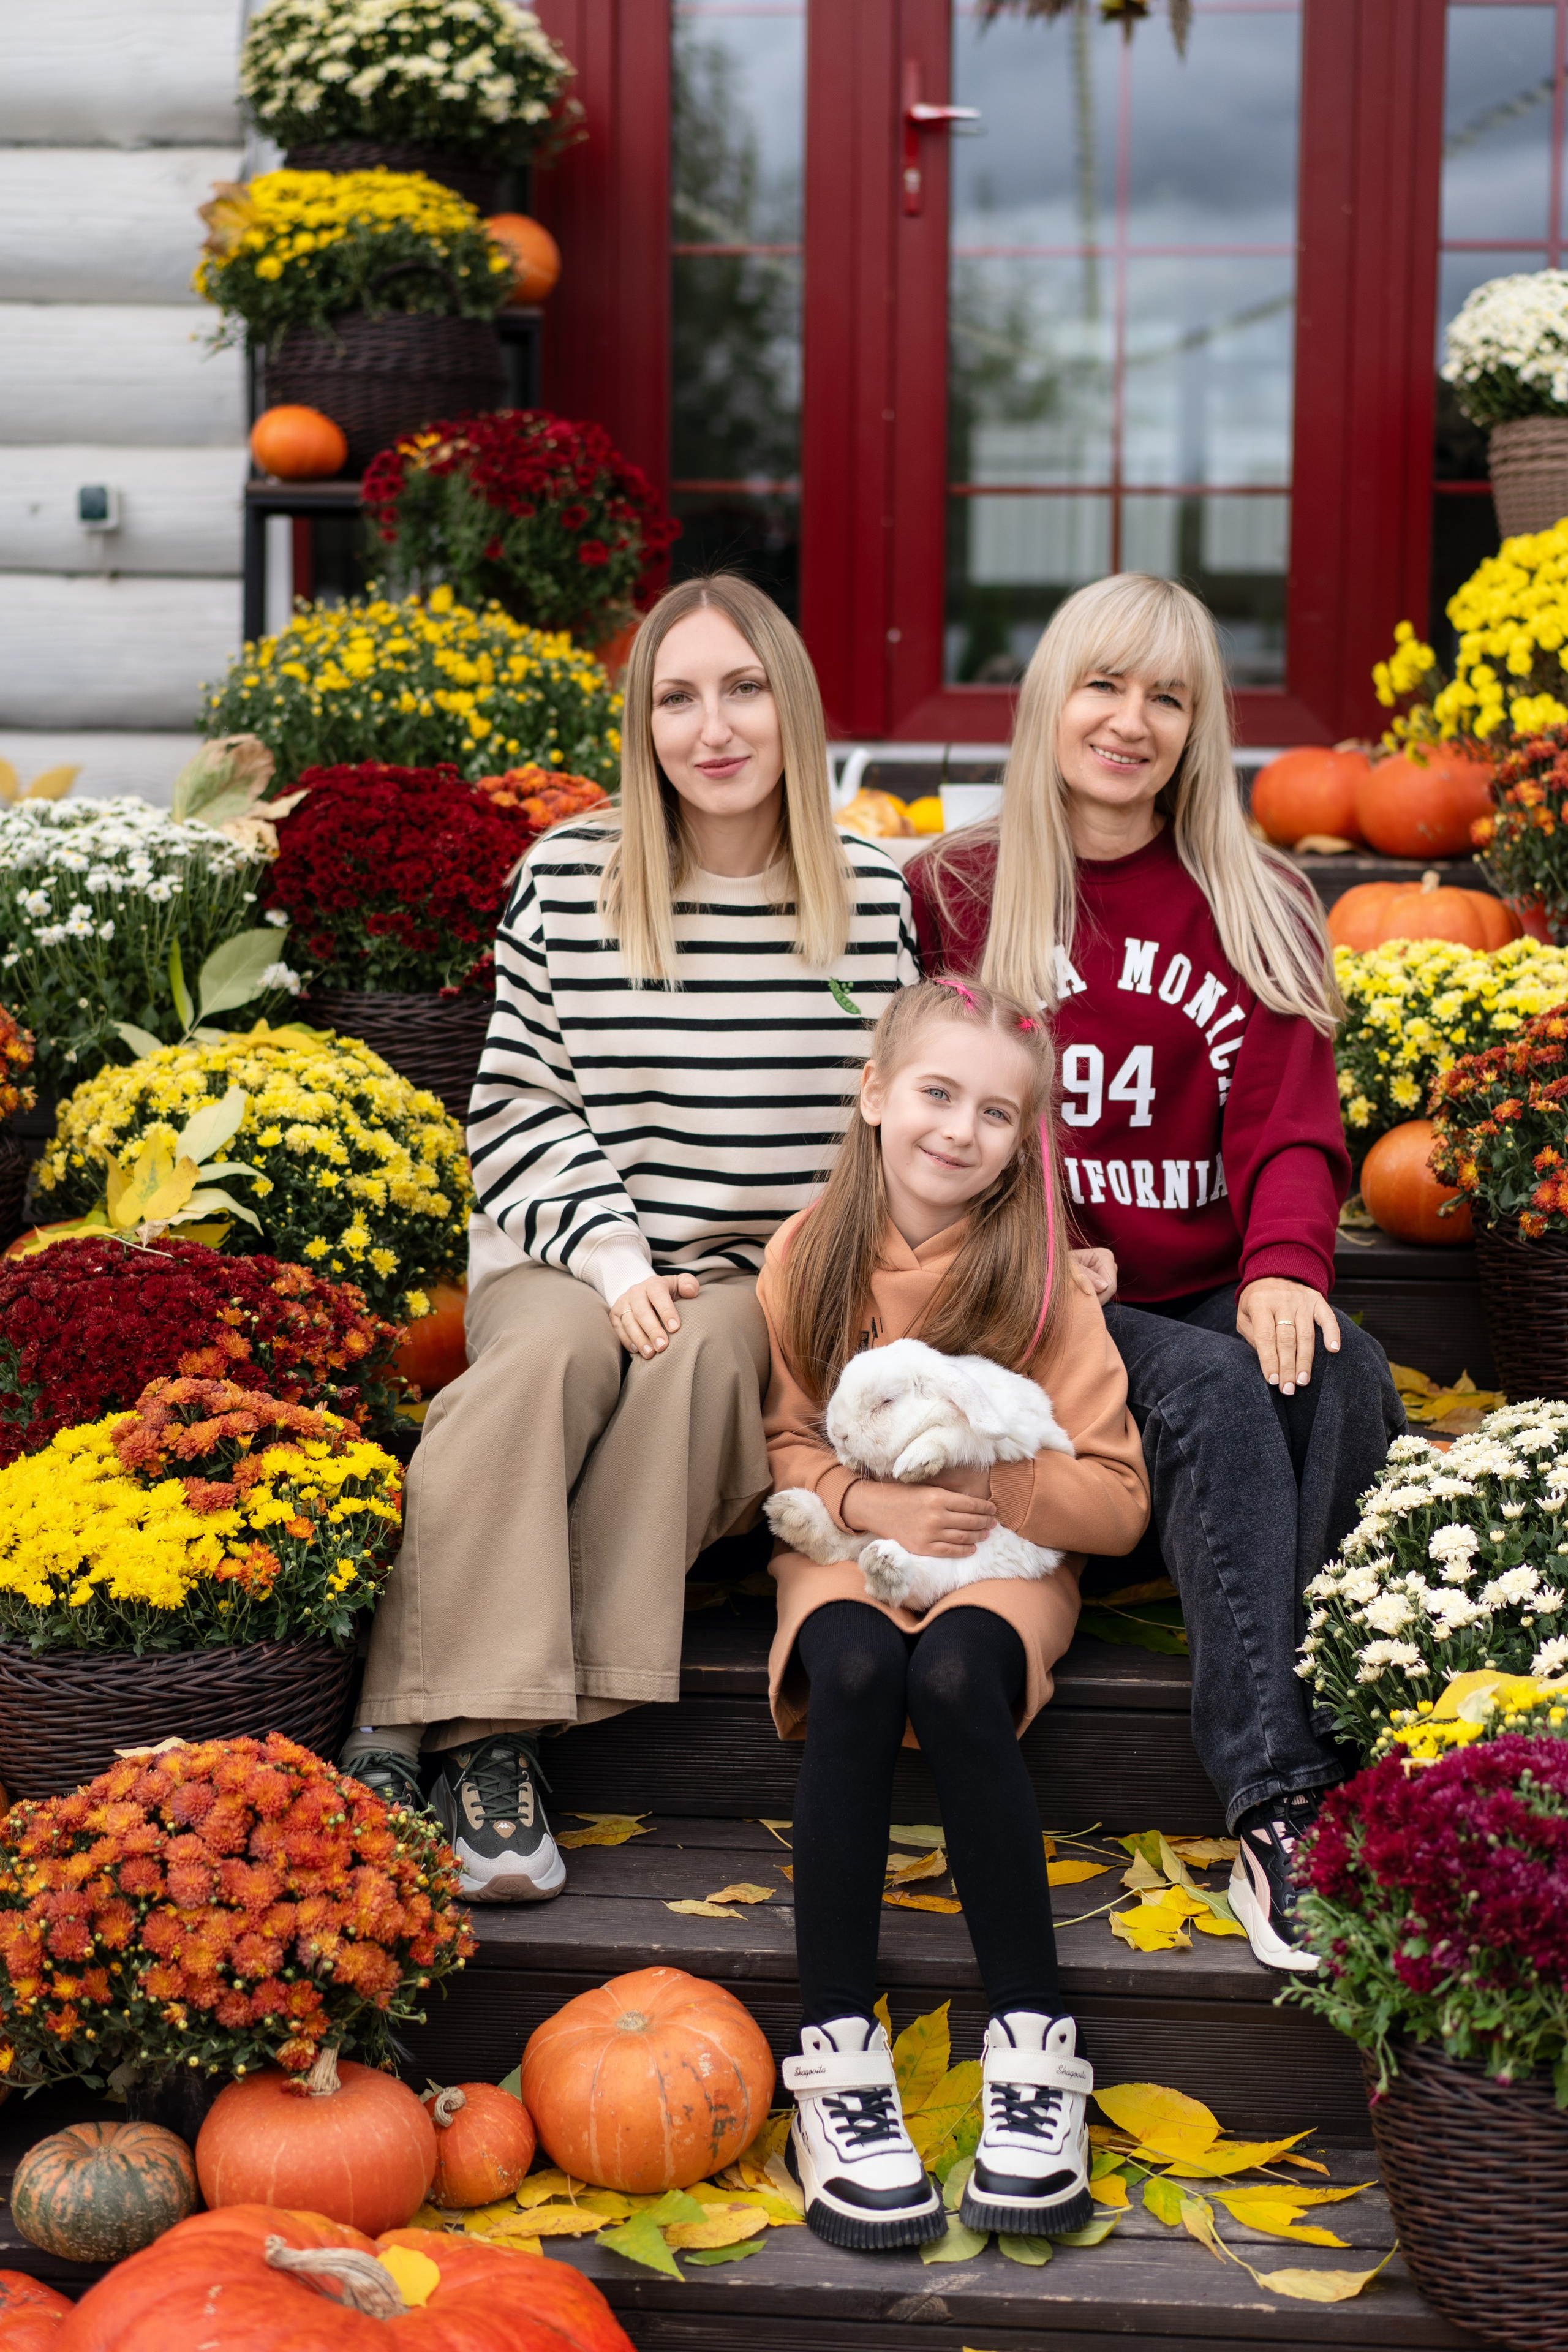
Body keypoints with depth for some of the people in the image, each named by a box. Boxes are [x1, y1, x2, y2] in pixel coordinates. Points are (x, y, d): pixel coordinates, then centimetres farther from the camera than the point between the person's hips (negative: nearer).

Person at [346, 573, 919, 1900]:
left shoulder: (872, 895, 5)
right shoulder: (567, 880, 3)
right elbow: (517, 1103, 3)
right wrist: (606, 1249, -11)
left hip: (767, 1286, 0)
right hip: (570, 1258, 0)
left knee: (703, 1355, -34)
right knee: (560, 1347, -34)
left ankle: (492, 1726, -32)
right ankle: (441, 1721, -34)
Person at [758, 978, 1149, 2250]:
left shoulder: (1043, 1281, -4)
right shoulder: (806, 1257, 1)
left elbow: (1117, 1499, -4)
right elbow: (788, 1444, 9)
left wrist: (992, 1476, -21)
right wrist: (871, 1499, -12)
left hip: (1002, 1557, -1)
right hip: (847, 1543, 1)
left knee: (954, 1675, -35)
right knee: (853, 1672, -33)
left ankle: (1035, 2048, -26)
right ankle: (838, 2055, -30)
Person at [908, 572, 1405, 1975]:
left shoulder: (1258, 911, 14)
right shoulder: (960, 896, 9)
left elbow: (1292, 1119, 3)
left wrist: (1286, 1264, -18)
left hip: (1218, 1294, 2)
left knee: (1345, 1378, -31)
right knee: (1216, 1388, -33)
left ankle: (1357, 1762, -34)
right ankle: (1280, 1805, -38)